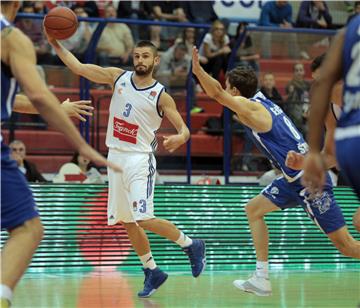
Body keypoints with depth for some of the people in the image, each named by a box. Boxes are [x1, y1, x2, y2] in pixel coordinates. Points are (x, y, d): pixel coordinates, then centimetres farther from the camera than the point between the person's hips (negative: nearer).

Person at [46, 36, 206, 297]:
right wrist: (55, 44, -3)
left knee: (144, 219, -18)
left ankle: (191, 246, 3)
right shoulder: (118, 77, 5)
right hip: (115, 156, 5)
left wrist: (180, 138, -31)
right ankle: (152, 272, 20)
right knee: (127, 222, 7)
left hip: (140, 159, -5)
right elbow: (79, 68, 5)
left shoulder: (161, 96, -7)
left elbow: (184, 129, -8)